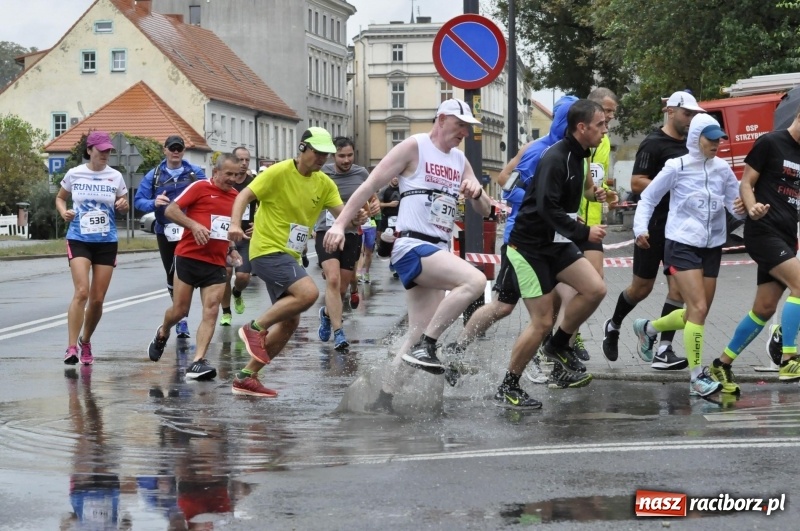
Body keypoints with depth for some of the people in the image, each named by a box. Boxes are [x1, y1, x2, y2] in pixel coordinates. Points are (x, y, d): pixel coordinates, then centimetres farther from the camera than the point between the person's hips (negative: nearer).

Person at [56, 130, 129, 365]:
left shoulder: (115, 177, 2)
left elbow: (124, 205, 14)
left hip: (106, 242, 2)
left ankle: (85, 342, 26)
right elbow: (60, 198, 15)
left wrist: (123, 205, -9)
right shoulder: (74, 174, -1)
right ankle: (71, 347, -16)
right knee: (81, 292, -19)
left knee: (97, 299, 4)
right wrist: (63, 212, -6)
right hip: (78, 239, -2)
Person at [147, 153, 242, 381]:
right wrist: (194, 225, -22)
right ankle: (162, 334, 37)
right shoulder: (200, 187, -5)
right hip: (189, 257, -4)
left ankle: (198, 362, -13)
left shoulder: (236, 196, 12)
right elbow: (170, 210, -9)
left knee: (211, 311, -10)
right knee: (180, 309, 4)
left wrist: (231, 249, 13)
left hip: (216, 263, 4)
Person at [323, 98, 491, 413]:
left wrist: (476, 192, -4)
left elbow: (485, 210, 20)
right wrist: (340, 224, -14)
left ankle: (384, 398, 11)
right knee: (475, 281, -27)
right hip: (412, 247, -8)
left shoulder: (460, 161, 18)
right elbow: (371, 184, -6)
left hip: (438, 253, 8)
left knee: (420, 333, 5)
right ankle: (425, 345, -21)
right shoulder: (414, 147, -3)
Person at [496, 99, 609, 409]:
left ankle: (558, 347, 13)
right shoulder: (555, 159, -21)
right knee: (542, 322, -8)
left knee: (595, 289, -7)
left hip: (555, 244, 9)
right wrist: (584, 233, -26)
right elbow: (547, 209, -28)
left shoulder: (577, 156, 7)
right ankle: (508, 389, 7)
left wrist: (590, 192, 11)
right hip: (529, 246, -9)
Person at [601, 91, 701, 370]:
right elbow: (636, 183, -17)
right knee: (641, 288, 5)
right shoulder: (653, 143, -10)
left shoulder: (690, 145, 12)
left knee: (679, 286, -5)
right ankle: (613, 325, 32)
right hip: (653, 225, -6)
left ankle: (663, 351, -4)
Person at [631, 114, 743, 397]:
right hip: (682, 245, -6)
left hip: (712, 247, 6)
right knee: (699, 309, -15)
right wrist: (641, 227, -10)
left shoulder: (723, 169, 4)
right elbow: (648, 198, 1)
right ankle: (697, 377, -8)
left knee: (696, 313, 11)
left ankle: (648, 328, 38)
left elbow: (736, 204, 2)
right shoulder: (677, 167, -7)